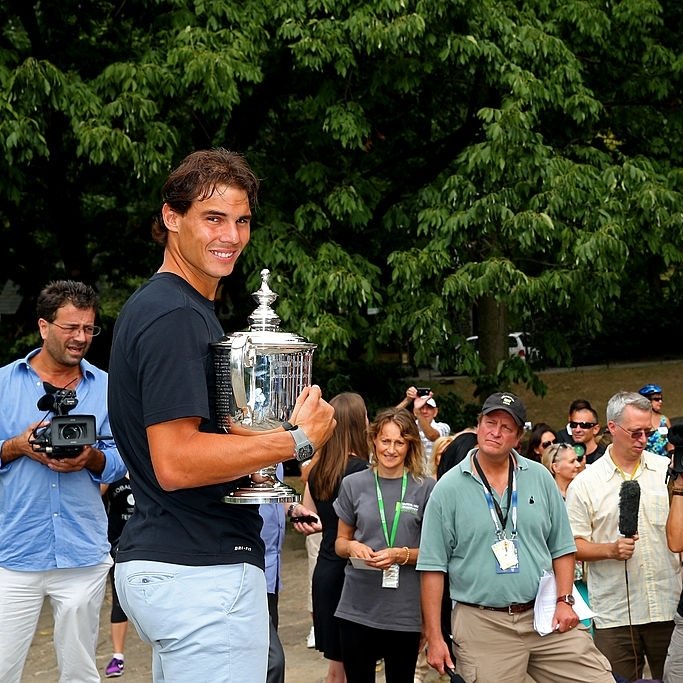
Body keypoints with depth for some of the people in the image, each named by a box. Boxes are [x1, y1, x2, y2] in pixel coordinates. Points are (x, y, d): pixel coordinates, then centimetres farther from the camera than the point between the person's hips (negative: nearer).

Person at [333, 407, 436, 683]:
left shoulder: (426, 488, -1)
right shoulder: (353, 484, 4)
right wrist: (352, 547, -9)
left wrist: (402, 555, -15)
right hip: (357, 609, 1)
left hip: (406, 612, -1)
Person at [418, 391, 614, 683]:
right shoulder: (449, 488, -2)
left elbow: (562, 548, 12)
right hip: (481, 625, -2)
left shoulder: (539, 477, 7)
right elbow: (433, 567, -2)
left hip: (545, 616, 3)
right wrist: (434, 638, -6)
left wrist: (564, 601, -1)